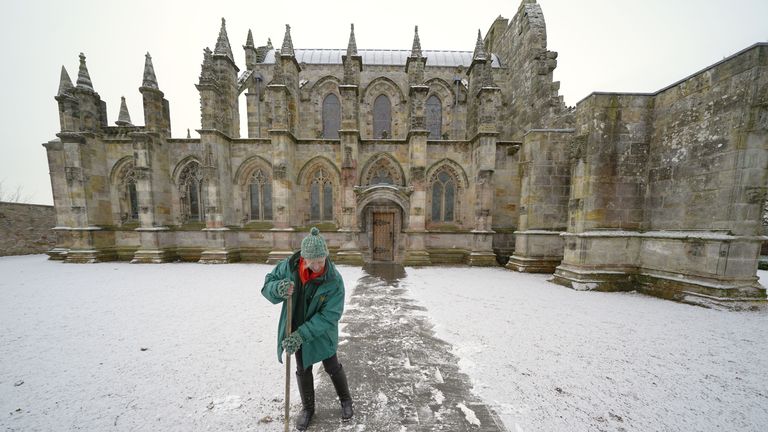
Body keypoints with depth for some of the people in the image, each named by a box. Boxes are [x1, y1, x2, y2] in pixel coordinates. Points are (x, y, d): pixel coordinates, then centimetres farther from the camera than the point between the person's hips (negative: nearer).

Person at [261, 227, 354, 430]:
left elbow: (329, 316, -27)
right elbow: (267, 285, -10)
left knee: (333, 368, 18)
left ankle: (346, 400, 48)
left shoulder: (334, 280, -31)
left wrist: (302, 335, -32)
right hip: (296, 330, 3)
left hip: (322, 333, -2)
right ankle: (307, 408, 50)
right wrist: (278, 289, -34)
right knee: (303, 370, 23)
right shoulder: (289, 266, -22)